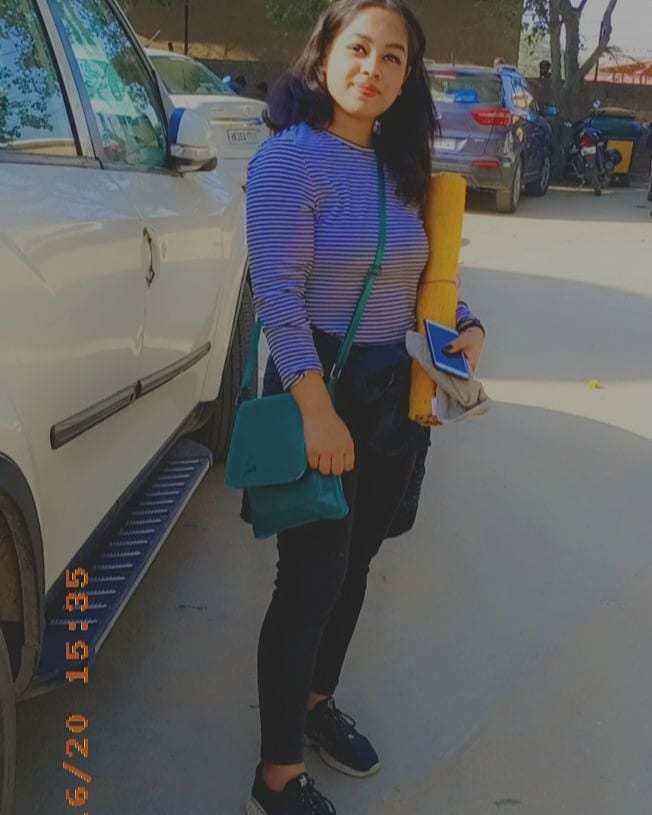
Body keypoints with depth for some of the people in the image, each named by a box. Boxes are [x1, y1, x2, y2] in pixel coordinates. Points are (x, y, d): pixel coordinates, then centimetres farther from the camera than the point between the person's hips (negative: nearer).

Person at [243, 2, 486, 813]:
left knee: (354, 565, 18)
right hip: (322, 393, -7)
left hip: (395, 401, 8)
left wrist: (466, 324, 0)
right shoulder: (291, 158, -14)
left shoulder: (398, 167, 10)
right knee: (311, 581, -3)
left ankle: (317, 701, 40)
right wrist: (318, 410, -28)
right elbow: (278, 294, -21)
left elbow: (424, 274, 19)